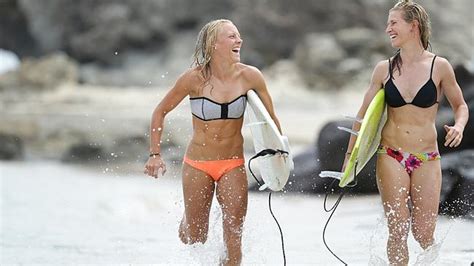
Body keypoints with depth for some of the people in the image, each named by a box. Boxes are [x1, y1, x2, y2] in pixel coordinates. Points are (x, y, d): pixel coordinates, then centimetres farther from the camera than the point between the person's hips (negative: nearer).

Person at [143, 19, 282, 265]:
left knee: (233, 238, -9)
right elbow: (160, 112, -2)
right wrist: (155, 154, -8)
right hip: (197, 164, -1)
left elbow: (270, 118, 4)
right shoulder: (195, 78, -14)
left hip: (233, 166, 1)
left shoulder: (249, 76, -10)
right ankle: (187, 218, 46)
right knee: (194, 240, 10)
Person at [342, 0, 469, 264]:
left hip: (427, 160, -1)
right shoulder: (384, 69, 3)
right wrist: (350, 155, 10)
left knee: (424, 235, -1)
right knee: (398, 231, -4)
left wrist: (459, 126, -13)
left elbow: (460, 105, 9)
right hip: (391, 158, 1)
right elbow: (364, 115, 10)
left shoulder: (439, 66, -2)